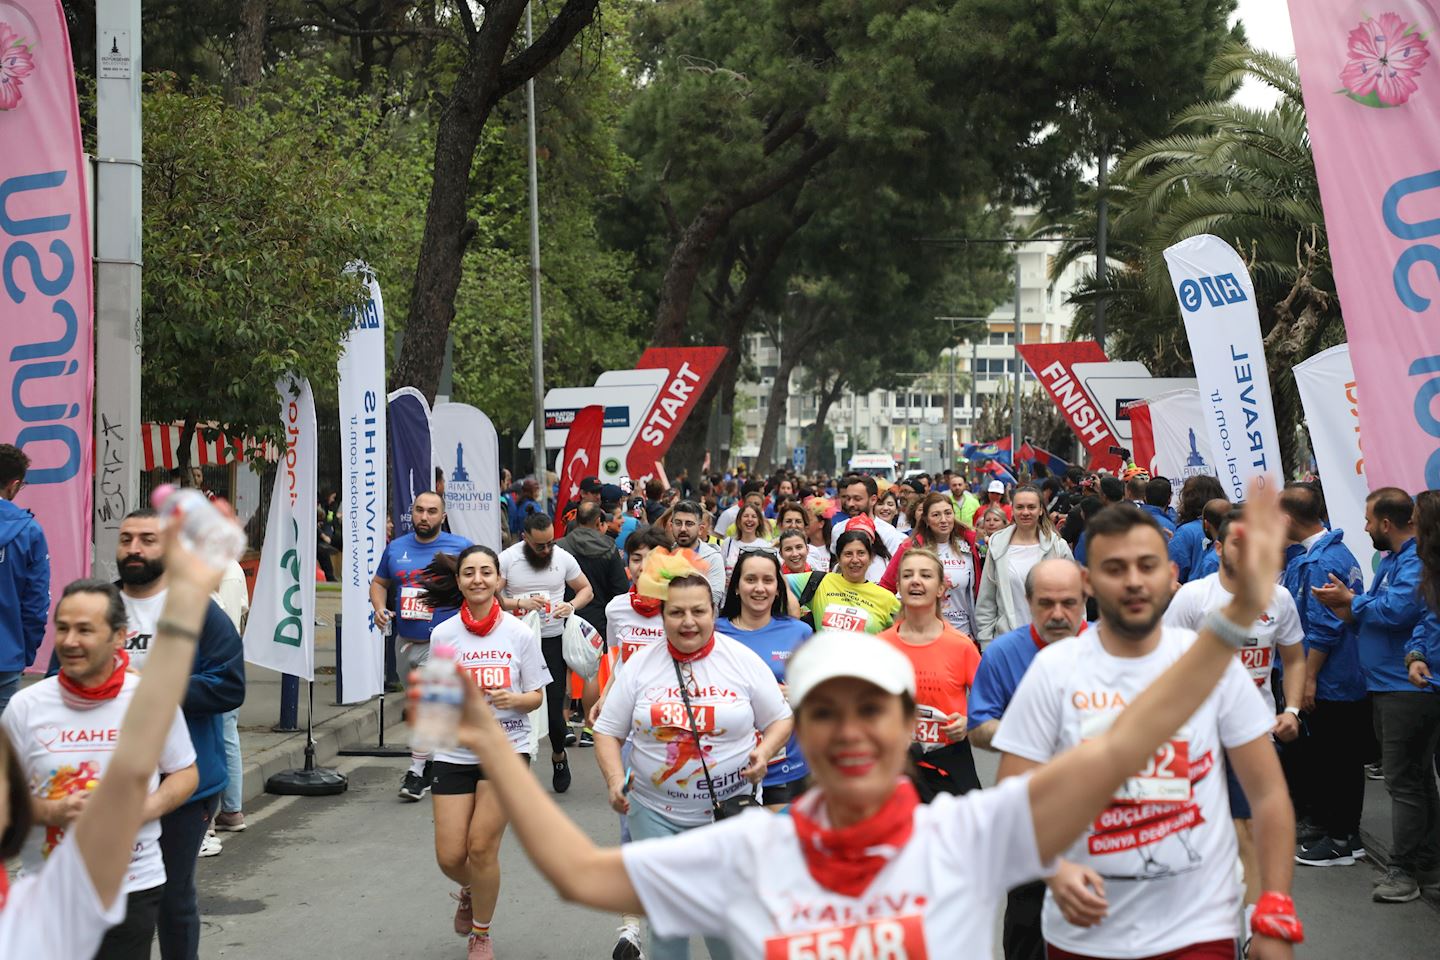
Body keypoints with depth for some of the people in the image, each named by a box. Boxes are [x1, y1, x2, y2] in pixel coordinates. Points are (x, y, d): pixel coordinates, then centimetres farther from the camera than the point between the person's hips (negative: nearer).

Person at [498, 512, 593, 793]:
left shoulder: (563, 558, 1)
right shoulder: (507, 558, -5)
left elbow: (586, 590, 11)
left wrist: (571, 606, -9)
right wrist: (520, 603, -21)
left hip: (553, 641, 1)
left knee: (555, 704, 1)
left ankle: (558, 756, 28)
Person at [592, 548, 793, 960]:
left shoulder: (743, 660, -3)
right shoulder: (640, 666, 0)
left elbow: (781, 718, 5)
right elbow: (608, 731, 5)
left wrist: (763, 752, -14)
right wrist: (614, 778, -12)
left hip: (729, 811, -1)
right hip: (656, 813, 1)